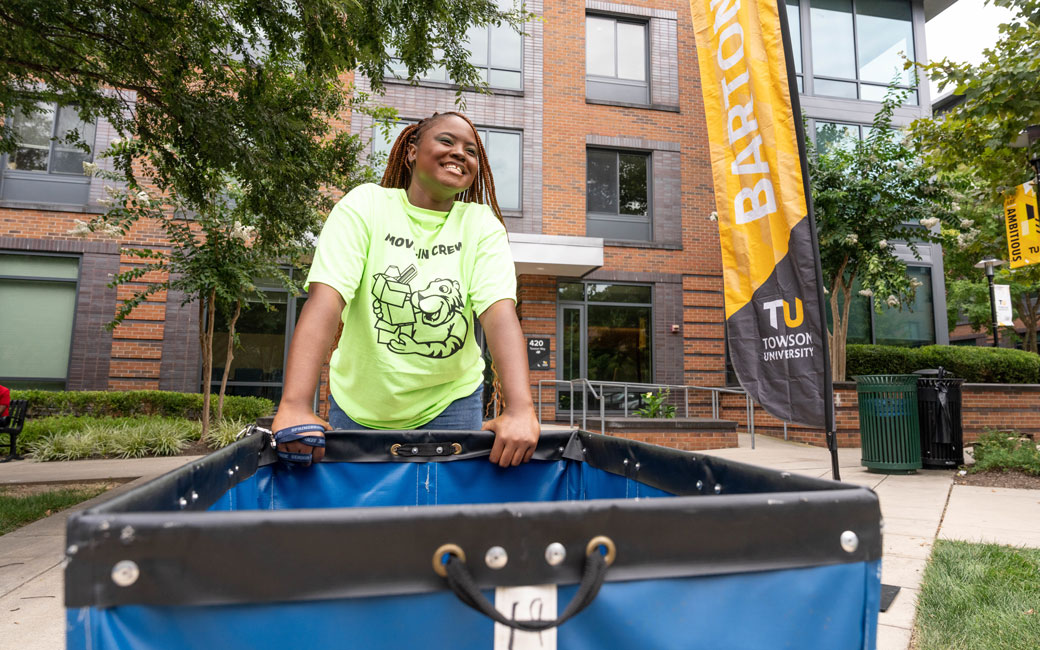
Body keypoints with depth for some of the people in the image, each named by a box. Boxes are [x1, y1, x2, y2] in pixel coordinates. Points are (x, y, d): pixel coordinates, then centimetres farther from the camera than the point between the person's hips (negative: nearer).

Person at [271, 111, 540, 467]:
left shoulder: (482, 224, -6)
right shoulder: (364, 205, -10)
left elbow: (500, 311, -21)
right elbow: (326, 298, -22)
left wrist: (520, 409, -35)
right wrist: (295, 406, -34)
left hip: (449, 402, 1)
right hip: (358, 403, 0)